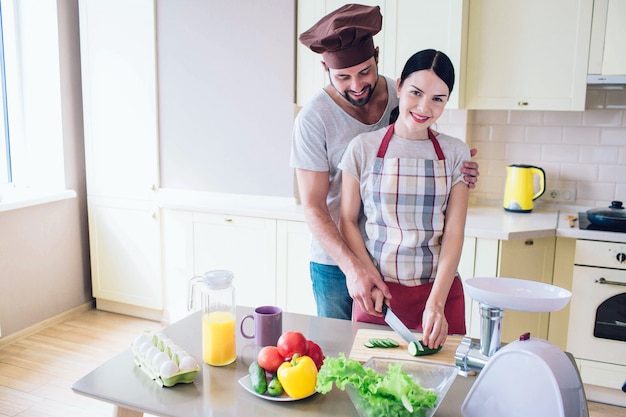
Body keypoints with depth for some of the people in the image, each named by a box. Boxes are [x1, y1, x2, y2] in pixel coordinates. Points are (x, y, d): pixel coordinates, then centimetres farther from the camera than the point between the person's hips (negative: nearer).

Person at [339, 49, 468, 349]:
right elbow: (348, 222, 2)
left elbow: (454, 233, -4)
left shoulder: (455, 153, 1)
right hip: (377, 291, -1)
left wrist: (436, 303, -13)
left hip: (439, 289, 1)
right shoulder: (363, 148, -2)